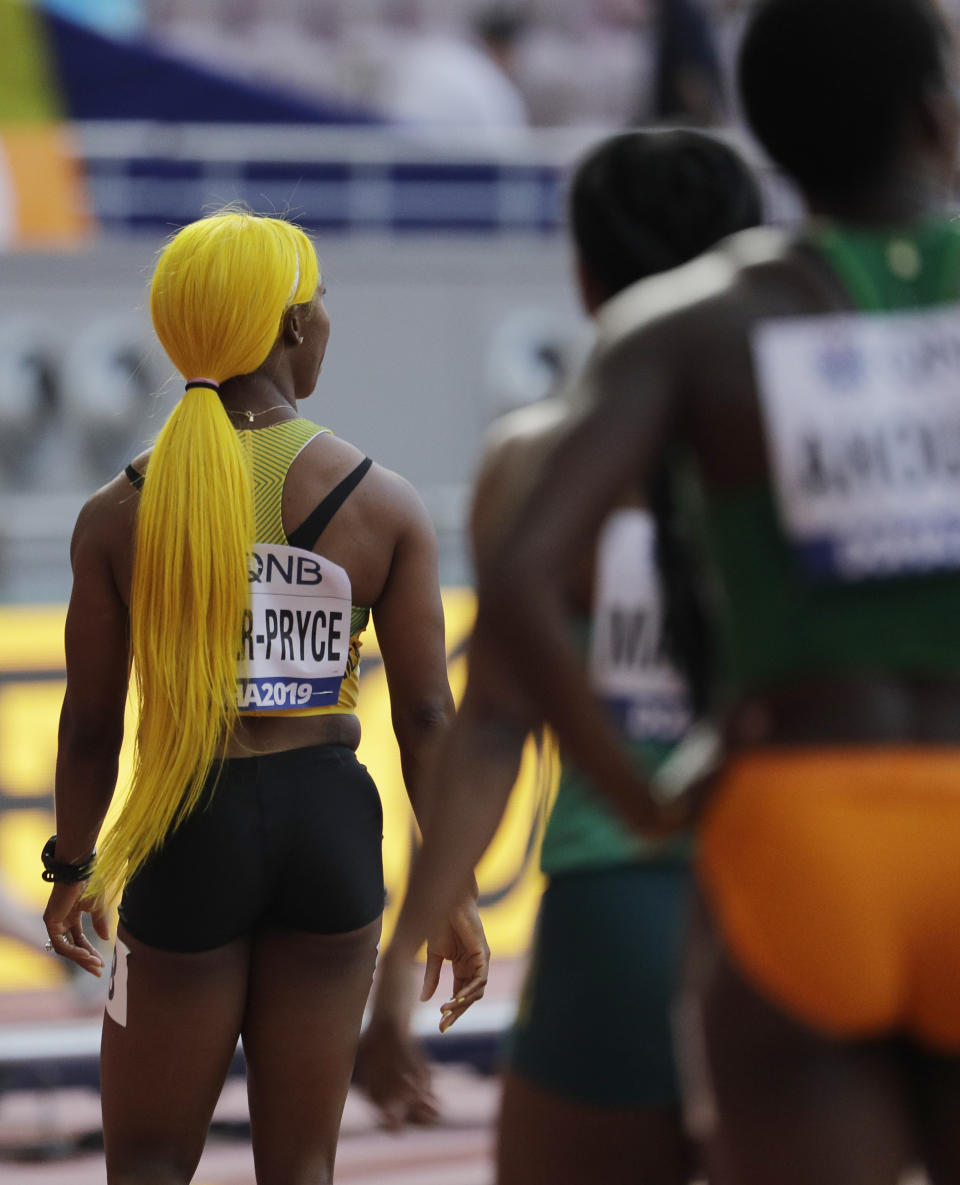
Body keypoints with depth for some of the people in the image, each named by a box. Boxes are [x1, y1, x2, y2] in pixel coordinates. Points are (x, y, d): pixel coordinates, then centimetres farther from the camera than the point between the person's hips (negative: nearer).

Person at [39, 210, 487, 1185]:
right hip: (331, 827, 1)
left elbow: (91, 725, -1)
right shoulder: (385, 506, -4)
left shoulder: (118, 516, -5)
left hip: (189, 834, -1)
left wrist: (72, 868, 15)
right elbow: (426, 718, -3)